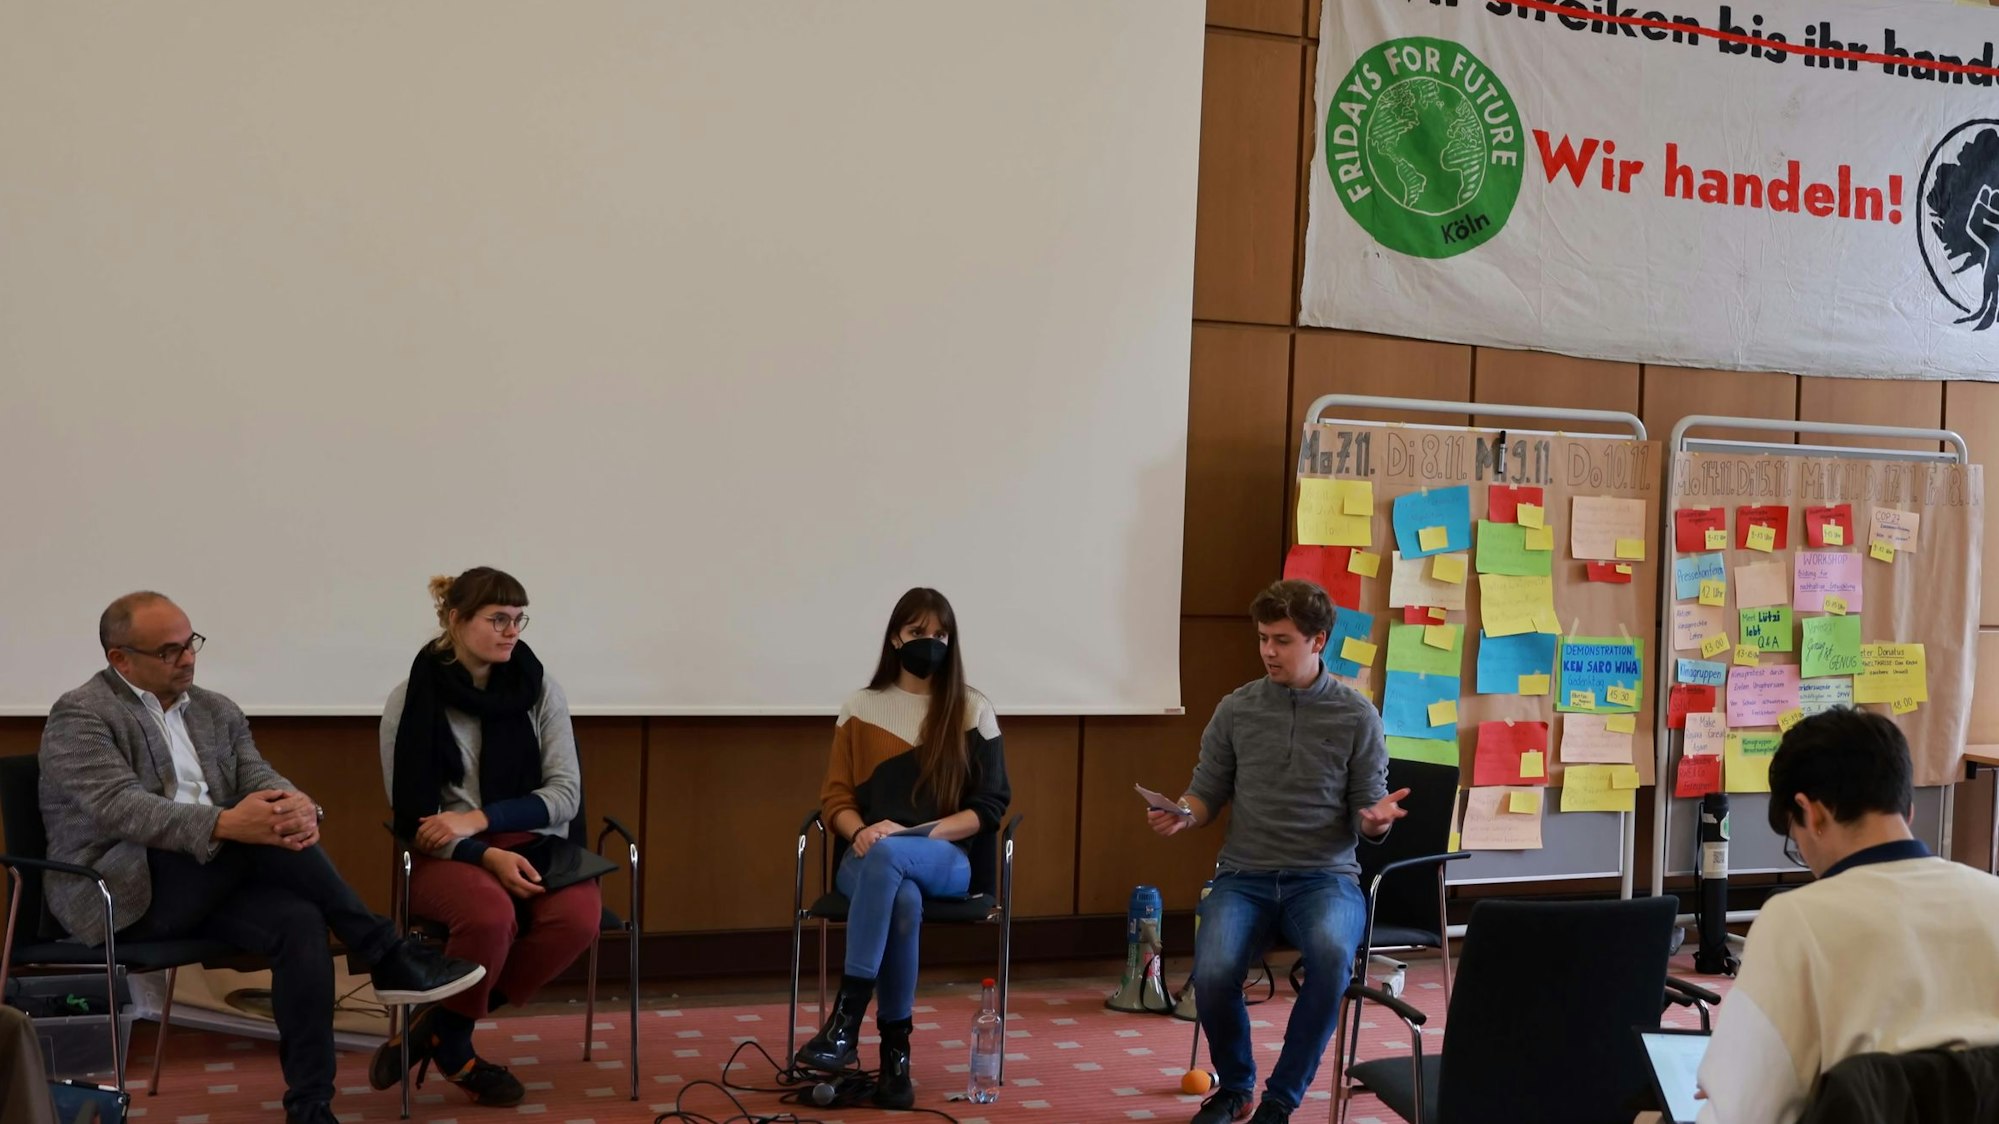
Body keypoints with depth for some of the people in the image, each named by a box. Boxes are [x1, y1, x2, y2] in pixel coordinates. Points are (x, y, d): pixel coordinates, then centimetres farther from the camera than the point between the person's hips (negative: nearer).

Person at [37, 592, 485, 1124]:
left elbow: (261, 779, 2)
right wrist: (225, 825, -37)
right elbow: (122, 807, -20)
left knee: (299, 921, -27)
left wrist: (298, 804, -25)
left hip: (210, 882, 6)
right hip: (119, 892, -5)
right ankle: (388, 956, -22)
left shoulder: (217, 712, 16)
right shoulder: (80, 716, -4)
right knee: (261, 832, -30)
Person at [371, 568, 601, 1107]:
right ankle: (452, 1044, -7)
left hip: (531, 845, 3)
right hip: (447, 855, -3)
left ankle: (436, 1026, -11)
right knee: (491, 915, -37)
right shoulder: (410, 700, -4)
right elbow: (412, 814, -5)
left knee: (578, 916, -30)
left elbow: (565, 794, -2)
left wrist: (480, 819, -16)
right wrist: (487, 856, -21)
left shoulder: (539, 688, 2)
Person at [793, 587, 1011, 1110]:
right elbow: (835, 797, 10)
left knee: (887, 856, -39)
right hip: (869, 859, 1)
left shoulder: (973, 712, 7)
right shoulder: (860, 708, 12)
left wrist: (918, 833, -12)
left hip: (945, 860, -1)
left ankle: (846, 1018, -37)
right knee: (902, 902, -38)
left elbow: (991, 804, 3)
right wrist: (860, 831, -14)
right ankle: (895, 1051, -27)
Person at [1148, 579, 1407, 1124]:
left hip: (1325, 877, -1)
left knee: (1331, 954, -36)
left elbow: (1365, 810, 5)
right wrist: (1183, 814, -9)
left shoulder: (1357, 716, 3)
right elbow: (1208, 792, 13)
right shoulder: (1235, 709, 7)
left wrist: (1375, 820, -19)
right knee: (1213, 972, -29)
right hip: (1244, 875, 1)